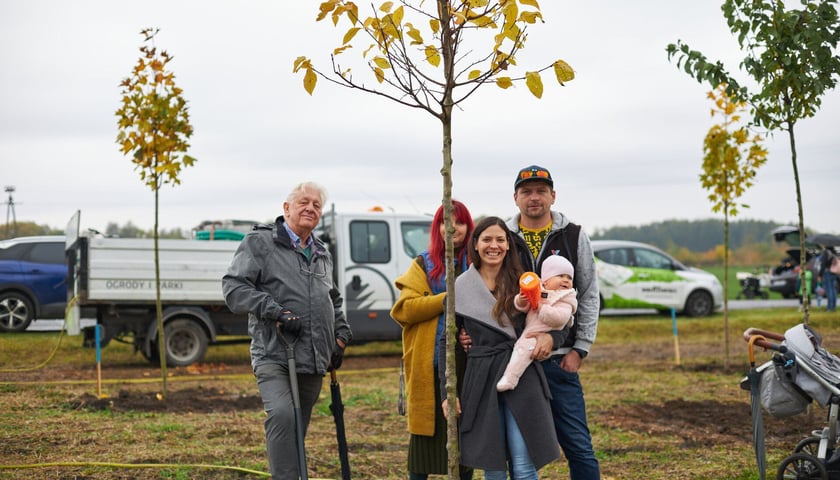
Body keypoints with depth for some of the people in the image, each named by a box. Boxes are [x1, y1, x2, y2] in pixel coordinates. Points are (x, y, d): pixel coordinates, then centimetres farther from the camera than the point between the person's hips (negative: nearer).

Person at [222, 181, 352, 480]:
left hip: (313, 360, 6)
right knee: (281, 415, -27)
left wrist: (341, 335, 19)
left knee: (297, 432, 9)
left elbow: (333, 301, 34)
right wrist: (274, 312, -18)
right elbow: (233, 287, -9)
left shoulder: (322, 254, 21)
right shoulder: (260, 242, 0)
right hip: (274, 355, -6)